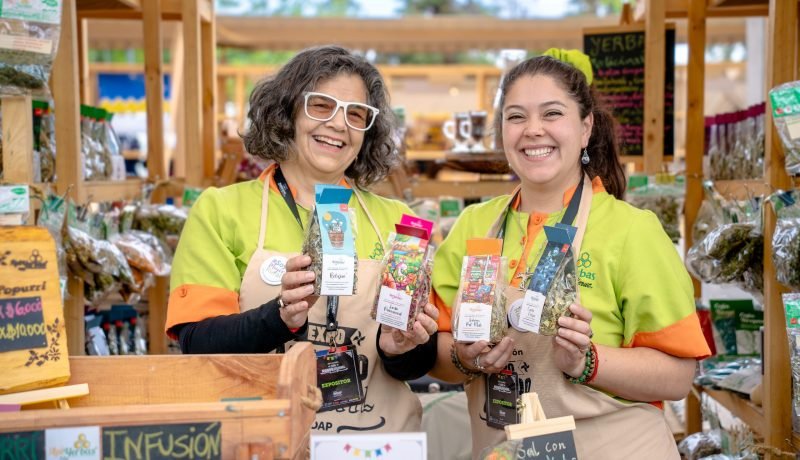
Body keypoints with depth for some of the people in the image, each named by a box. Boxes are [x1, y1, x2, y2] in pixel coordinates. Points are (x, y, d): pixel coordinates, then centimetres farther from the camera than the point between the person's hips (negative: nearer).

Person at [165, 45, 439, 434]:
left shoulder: (394, 220, 7)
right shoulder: (220, 210, 2)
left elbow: (421, 362, 11)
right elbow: (197, 344, -6)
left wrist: (398, 347, -9)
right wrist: (281, 317, -21)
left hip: (378, 439, 3)